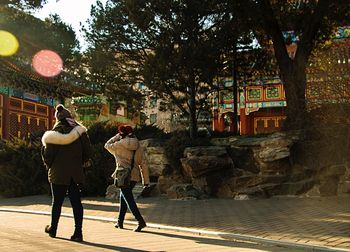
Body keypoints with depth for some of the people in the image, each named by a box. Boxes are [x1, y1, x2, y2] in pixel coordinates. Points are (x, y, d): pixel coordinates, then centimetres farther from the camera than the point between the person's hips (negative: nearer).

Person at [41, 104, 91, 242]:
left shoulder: (54, 133, -9)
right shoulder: (80, 131, 0)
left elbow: (48, 155, -7)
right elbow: (88, 152, 2)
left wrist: (49, 165, 13)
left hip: (58, 174, -2)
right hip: (76, 173, 2)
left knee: (57, 202, 12)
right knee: (76, 202, 3)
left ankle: (53, 229, 28)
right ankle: (78, 232, 0)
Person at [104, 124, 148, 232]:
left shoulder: (119, 145, -7)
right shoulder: (137, 147, 8)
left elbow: (107, 145, 14)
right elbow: (143, 165, 9)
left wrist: (117, 137, 18)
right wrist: (146, 180, 13)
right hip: (134, 176, 6)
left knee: (129, 199, -5)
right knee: (123, 197, 21)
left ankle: (141, 221, -15)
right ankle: (120, 221, 28)